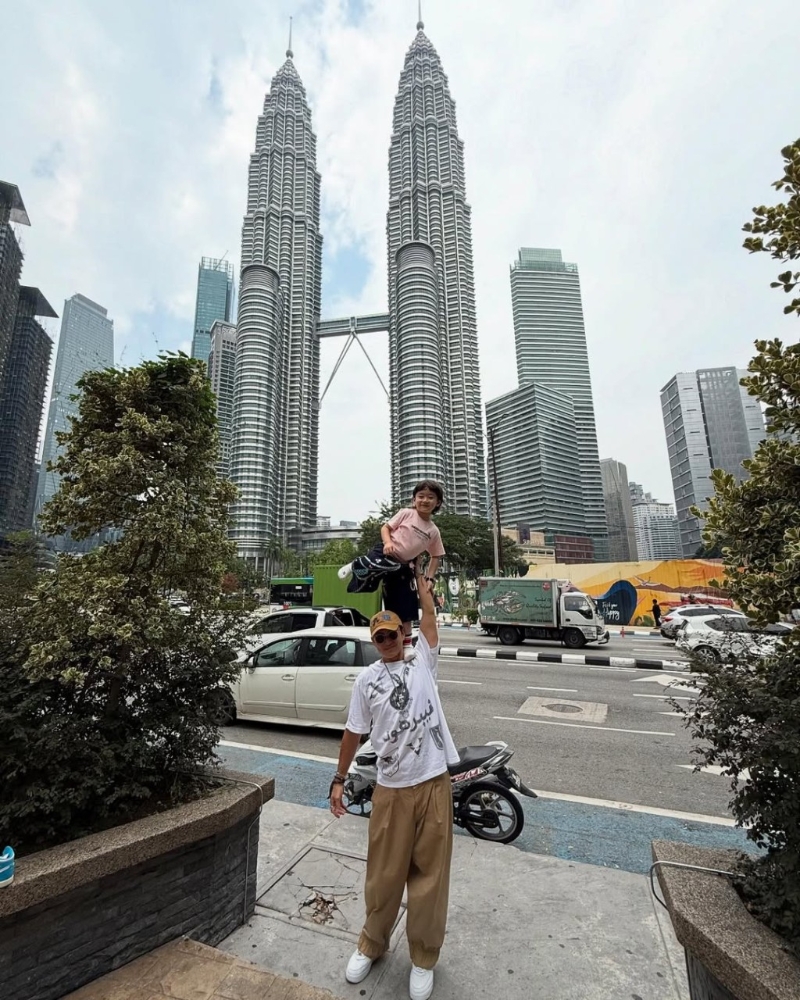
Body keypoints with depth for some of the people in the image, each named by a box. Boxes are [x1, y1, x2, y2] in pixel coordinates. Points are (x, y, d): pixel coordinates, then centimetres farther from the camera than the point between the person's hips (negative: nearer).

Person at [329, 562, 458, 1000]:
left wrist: (417, 572, -1)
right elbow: (354, 732, 7)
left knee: (429, 874, 12)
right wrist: (339, 779, 6)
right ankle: (372, 943, 42)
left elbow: (429, 613, -4)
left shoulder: (423, 661, -1)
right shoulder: (365, 679, 0)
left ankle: (423, 957, 35)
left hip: (434, 784, 0)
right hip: (391, 789, 0)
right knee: (384, 873, 16)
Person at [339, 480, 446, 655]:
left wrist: (429, 578, 6)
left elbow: (436, 556, 16)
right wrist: (388, 542, -20)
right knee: (372, 568, -40)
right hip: (385, 554, -3)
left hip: (403, 566, 4)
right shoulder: (406, 513, -3)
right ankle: (355, 566, -5)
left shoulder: (434, 531, 6)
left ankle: (406, 644, 20)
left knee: (405, 607, 3)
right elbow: (385, 527, 1)